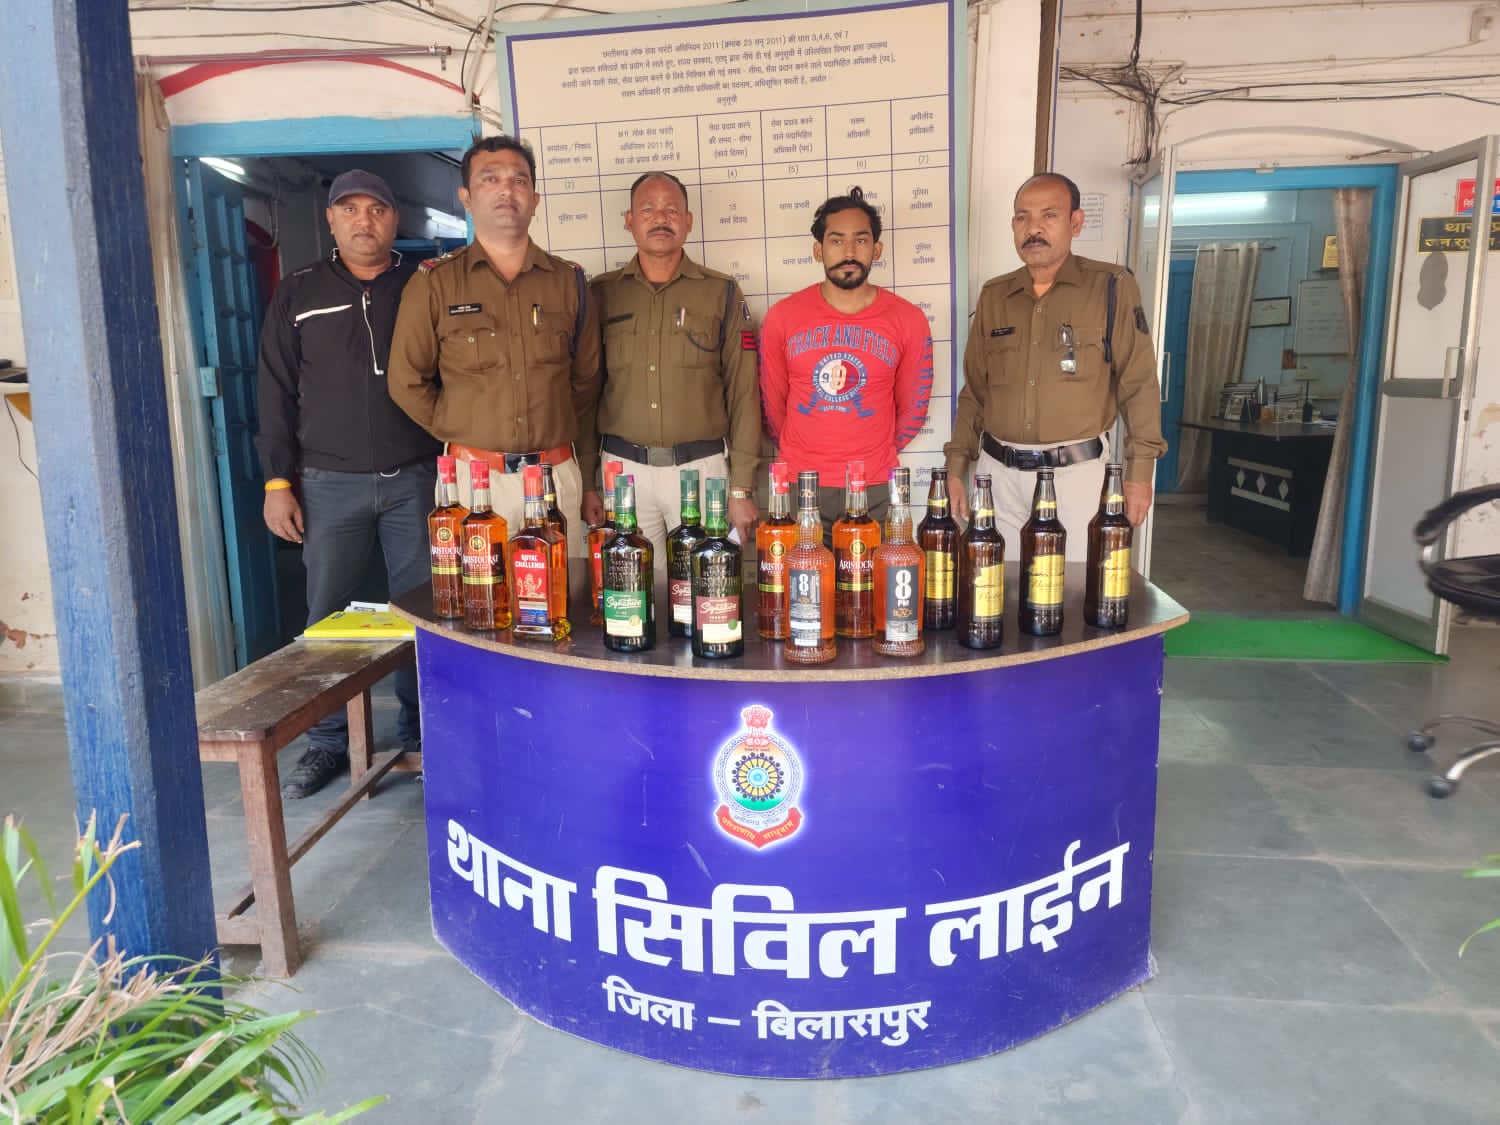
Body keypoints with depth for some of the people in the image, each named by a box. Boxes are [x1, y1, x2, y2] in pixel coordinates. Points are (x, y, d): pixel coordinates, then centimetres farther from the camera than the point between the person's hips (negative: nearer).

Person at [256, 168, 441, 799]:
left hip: (415, 479, 0)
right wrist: (277, 482, 1)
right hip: (330, 483, 1)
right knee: (327, 616, 3)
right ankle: (329, 742, 17)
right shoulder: (299, 294, 8)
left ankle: (421, 734, 19)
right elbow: (276, 393, 7)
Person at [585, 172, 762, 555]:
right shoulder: (601, 294, 8)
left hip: (702, 467, 0)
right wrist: (586, 482, 3)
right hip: (621, 468, 1)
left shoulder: (722, 293, 5)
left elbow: (743, 394, 2)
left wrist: (742, 489, -4)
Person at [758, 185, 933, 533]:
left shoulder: (908, 320, -3)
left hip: (875, 489, 0)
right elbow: (772, 402, 8)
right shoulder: (782, 317, -2)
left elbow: (912, 408, 8)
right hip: (799, 485, 0)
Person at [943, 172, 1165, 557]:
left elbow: (1138, 384, -2)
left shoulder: (1110, 287, -2)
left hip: (1077, 471, -3)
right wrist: (956, 467, 9)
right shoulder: (994, 296, 9)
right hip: (999, 471, 3)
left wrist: (1140, 472, -6)